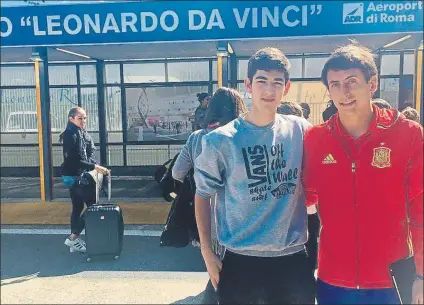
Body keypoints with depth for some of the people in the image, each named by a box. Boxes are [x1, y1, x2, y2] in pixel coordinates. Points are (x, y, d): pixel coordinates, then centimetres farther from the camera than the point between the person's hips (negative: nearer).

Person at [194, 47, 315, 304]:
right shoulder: (220, 141, -8)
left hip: (293, 258, 3)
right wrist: (207, 253, -3)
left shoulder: (300, 130, 0)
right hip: (241, 260, -2)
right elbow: (202, 196, 1)